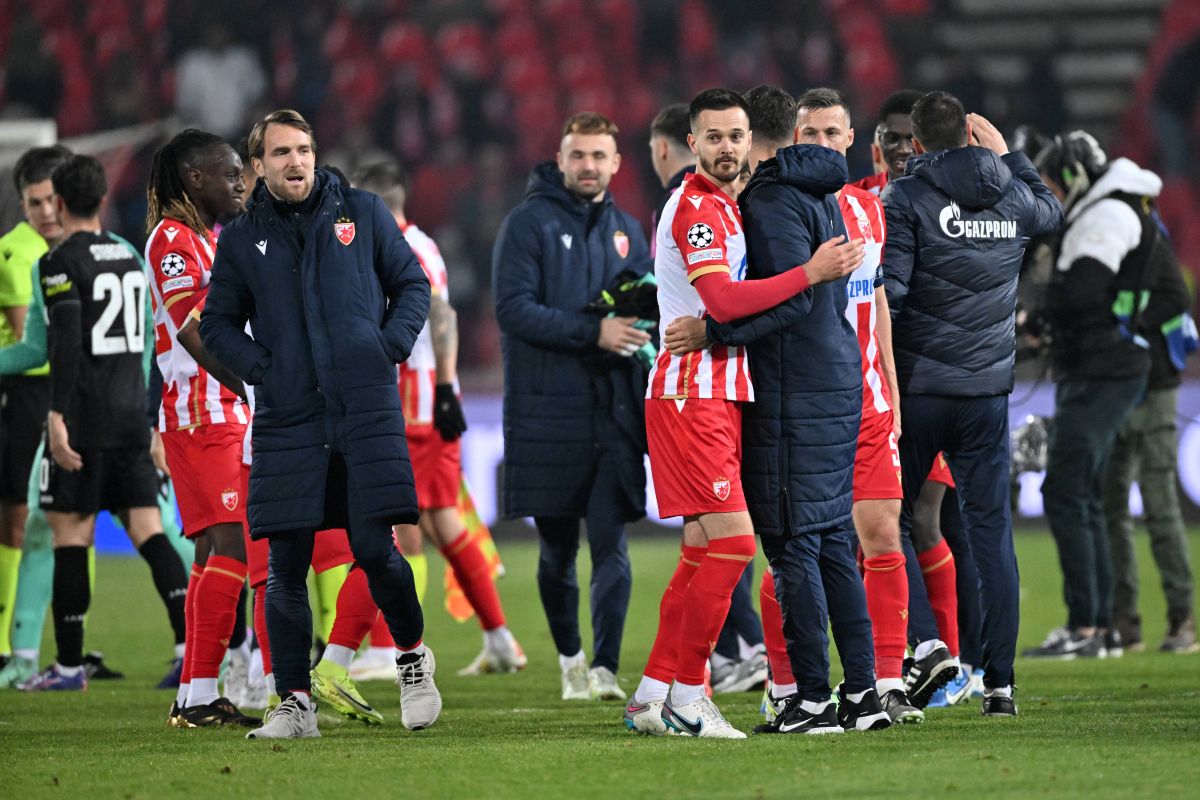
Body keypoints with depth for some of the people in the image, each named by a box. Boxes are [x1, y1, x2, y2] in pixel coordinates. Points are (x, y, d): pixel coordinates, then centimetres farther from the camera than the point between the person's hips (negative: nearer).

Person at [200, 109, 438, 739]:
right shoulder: (241, 240, 10)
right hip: (287, 421, 2)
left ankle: (412, 655, 20)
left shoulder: (362, 213, 7)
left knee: (375, 550, -7)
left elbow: (412, 284, 13)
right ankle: (295, 701, 6)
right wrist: (258, 367, -1)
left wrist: (390, 347, -2)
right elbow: (217, 324, 16)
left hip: (366, 411, -1)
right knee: (285, 565, -1)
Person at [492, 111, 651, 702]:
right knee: (557, 548, 7)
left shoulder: (627, 230, 15)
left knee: (611, 542, -9)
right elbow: (513, 308, -11)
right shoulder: (529, 222, -1)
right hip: (547, 411, -3)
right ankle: (569, 657, 26)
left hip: (615, 411, 3)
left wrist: (638, 327, -2)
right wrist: (591, 331, -19)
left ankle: (605, 669, -13)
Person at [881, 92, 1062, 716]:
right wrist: (1005, 153, 34)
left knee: (890, 525, 7)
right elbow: (1052, 212, 31)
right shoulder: (1011, 199, 6)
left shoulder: (906, 197, -8)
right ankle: (999, 681, 2)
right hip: (988, 390, 3)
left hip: (917, 387, -3)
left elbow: (886, 291, -15)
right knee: (991, 529, 6)